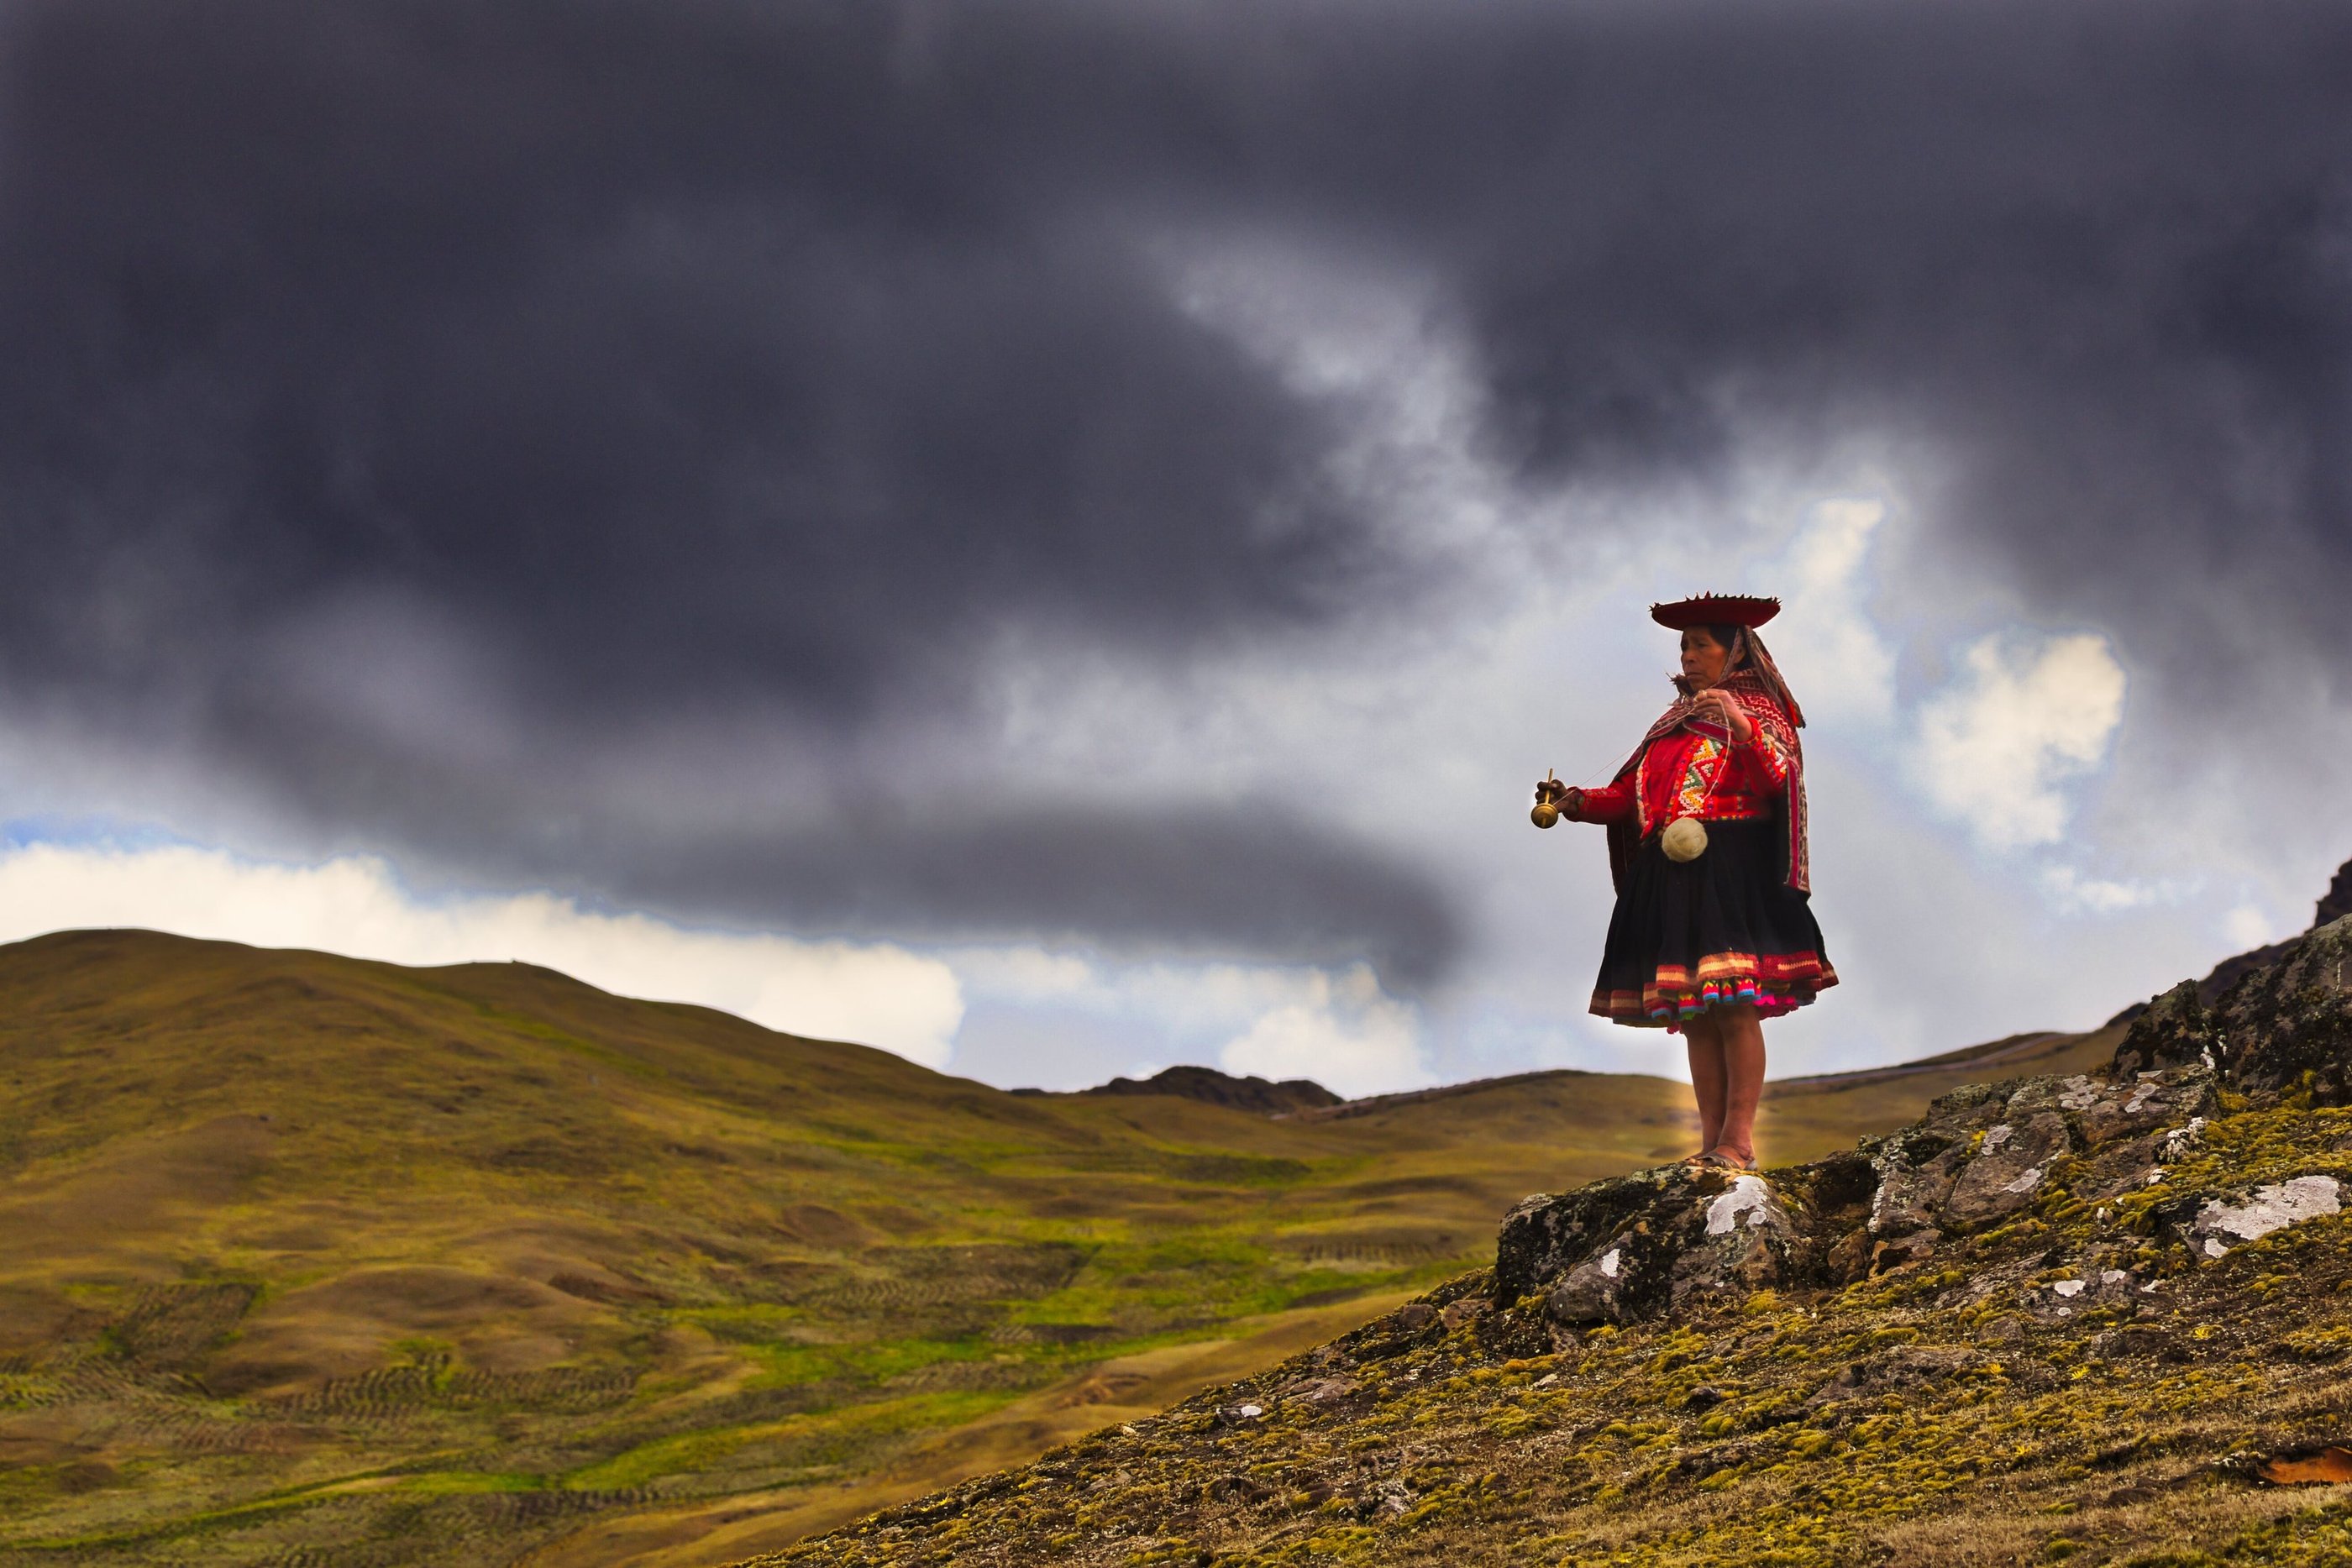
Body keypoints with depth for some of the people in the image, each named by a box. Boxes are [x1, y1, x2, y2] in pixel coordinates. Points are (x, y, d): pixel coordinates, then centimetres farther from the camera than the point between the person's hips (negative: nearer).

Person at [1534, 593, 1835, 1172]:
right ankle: (1711, 1144, 3)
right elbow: (1630, 794, 18)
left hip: (1732, 874, -7)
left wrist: (1743, 727, -24)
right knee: (1694, 1014, 2)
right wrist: (1576, 802, 3)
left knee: (1734, 1006, -14)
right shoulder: (1676, 722, 25)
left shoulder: (1758, 711, 7)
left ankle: (1738, 1141, -16)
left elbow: (1779, 779, -11)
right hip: (1671, 878, 7)